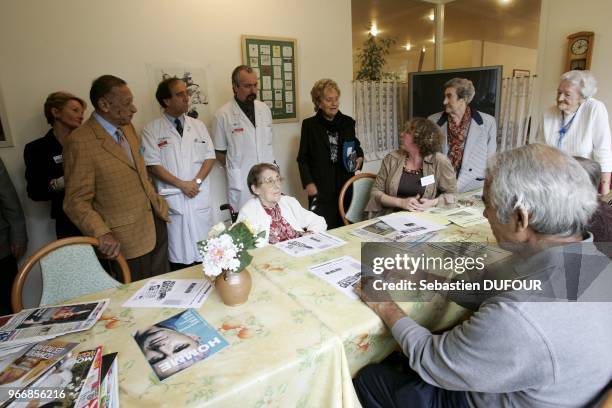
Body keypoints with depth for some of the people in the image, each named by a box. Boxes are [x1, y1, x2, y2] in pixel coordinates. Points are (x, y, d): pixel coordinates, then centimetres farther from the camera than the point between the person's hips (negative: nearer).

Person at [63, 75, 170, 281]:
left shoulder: (127, 127, 7)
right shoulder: (80, 142, -17)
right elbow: (77, 201, -15)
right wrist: (102, 233, -27)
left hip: (154, 222, 7)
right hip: (128, 239, -7)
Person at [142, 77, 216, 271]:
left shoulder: (198, 125, 11)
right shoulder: (152, 130, 0)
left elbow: (209, 157, 7)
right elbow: (153, 165, -6)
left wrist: (197, 181, -8)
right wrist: (182, 184, -13)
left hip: (200, 195, 3)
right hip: (173, 197, -3)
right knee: (178, 254, 3)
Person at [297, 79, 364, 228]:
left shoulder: (348, 122, 8)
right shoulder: (309, 125, -1)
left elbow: (355, 145, 22)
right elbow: (303, 158, 1)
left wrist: (359, 157, 1)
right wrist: (308, 182, -9)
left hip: (345, 183, 3)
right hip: (320, 186, -3)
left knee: (343, 226, 7)